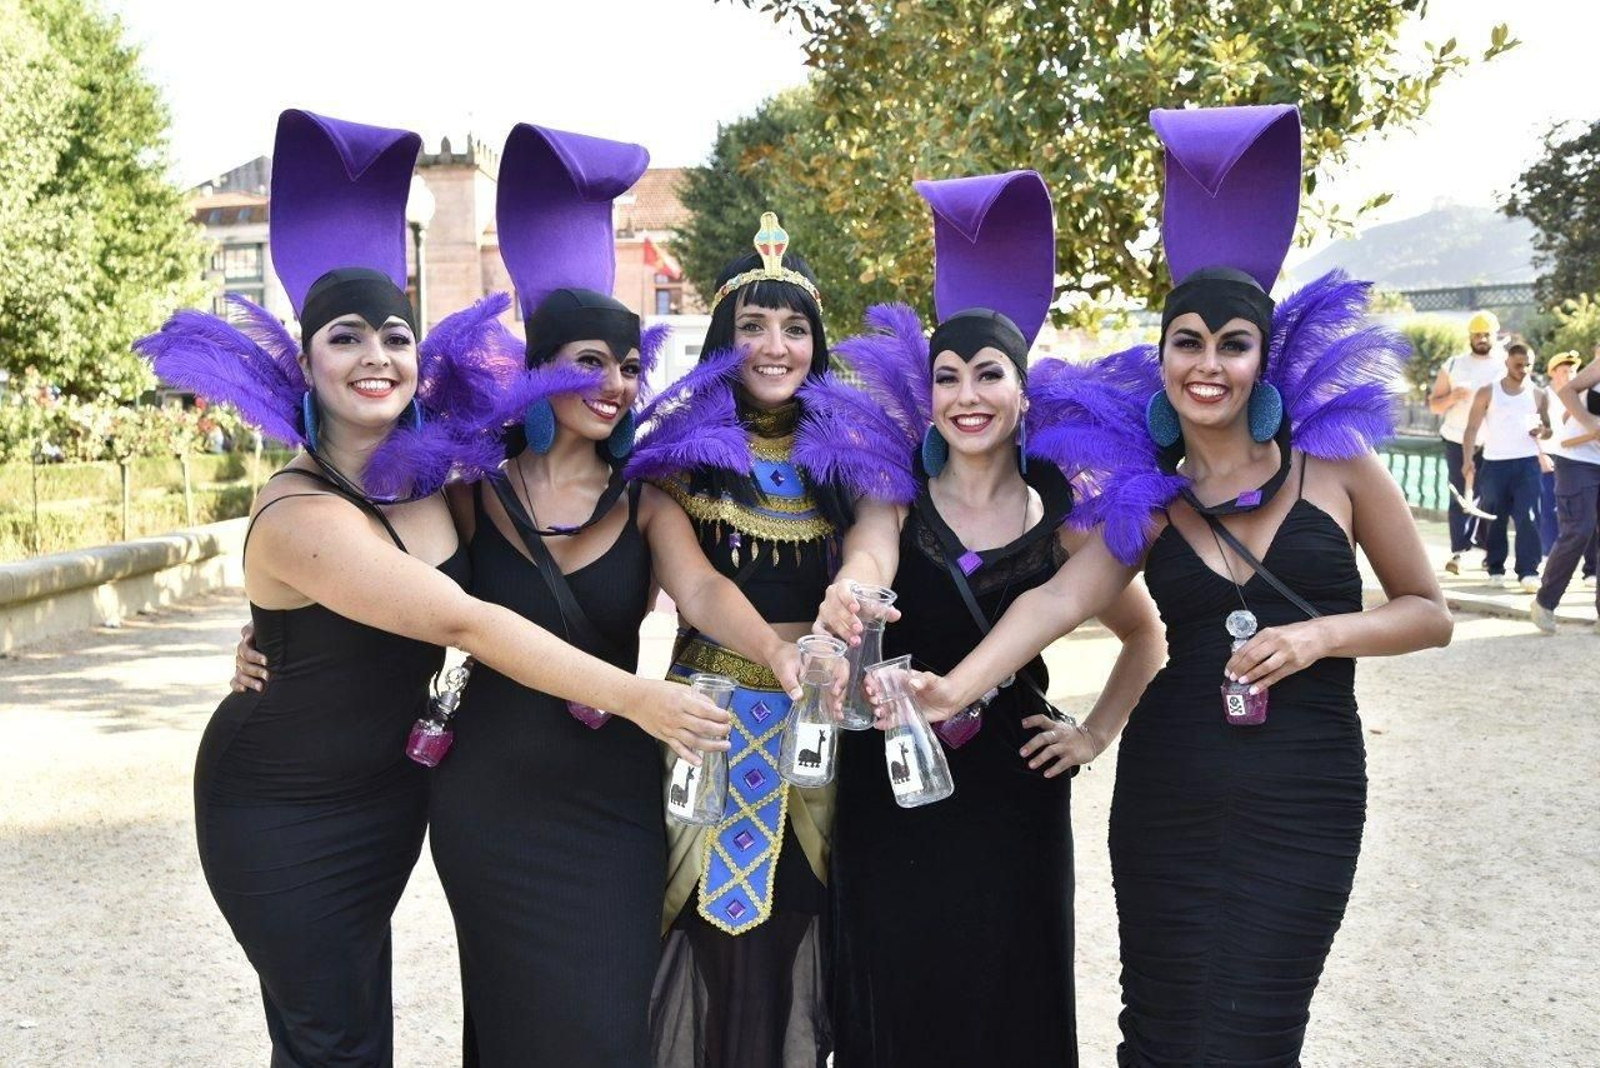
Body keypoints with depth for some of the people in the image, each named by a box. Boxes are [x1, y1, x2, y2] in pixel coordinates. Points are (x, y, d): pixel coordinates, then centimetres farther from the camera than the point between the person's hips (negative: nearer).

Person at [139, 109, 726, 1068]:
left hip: (389, 789, 6)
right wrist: (636, 698, -34)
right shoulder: (300, 515, -26)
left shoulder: (431, 474, -4)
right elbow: (466, 624, -32)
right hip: (283, 812, -6)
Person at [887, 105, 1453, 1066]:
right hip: (1170, 795, 2)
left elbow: (1429, 613, 4)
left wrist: (1320, 635, -14)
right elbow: (1061, 599, -15)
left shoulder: (1336, 460, -2)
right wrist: (956, 688, -30)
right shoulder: (1146, 500, 2)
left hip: (1306, 801, -1)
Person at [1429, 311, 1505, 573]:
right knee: (1460, 497, -5)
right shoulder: (1453, 365, 7)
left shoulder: (1507, 365, 6)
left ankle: (1490, 550, 13)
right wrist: (1452, 397, -14)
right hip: (1458, 441, 0)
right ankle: (1458, 552, -8)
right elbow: (1434, 404, 6)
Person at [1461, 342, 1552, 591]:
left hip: (1527, 464, 1)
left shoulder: (1537, 395, 10)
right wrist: (1468, 460, -14)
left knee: (1528, 518, -10)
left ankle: (1528, 572, -10)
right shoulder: (1488, 393, 3)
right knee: (1495, 520, 5)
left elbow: (1548, 428, 19)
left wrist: (1543, 430, -6)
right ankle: (1495, 569, 15)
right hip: (1494, 463, -1)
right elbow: (1472, 428, -1)